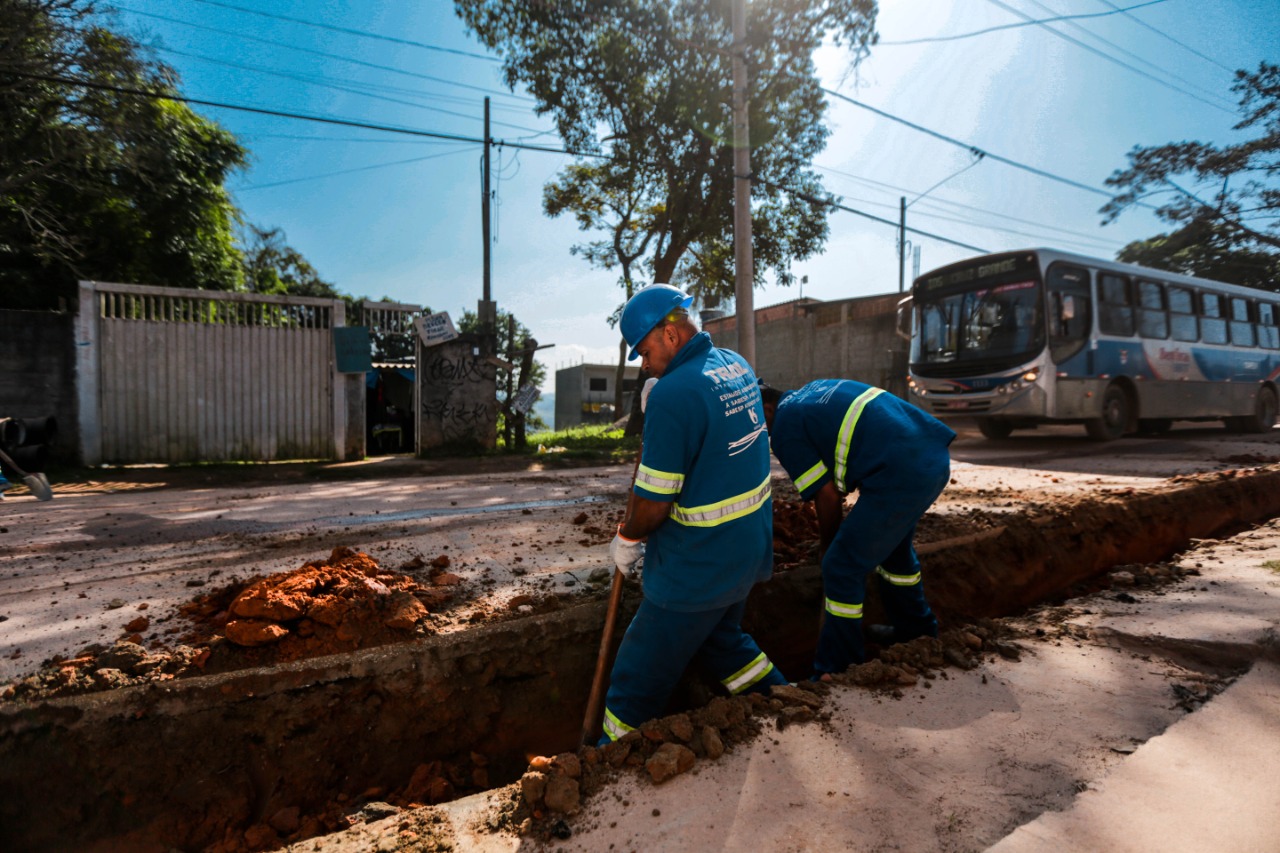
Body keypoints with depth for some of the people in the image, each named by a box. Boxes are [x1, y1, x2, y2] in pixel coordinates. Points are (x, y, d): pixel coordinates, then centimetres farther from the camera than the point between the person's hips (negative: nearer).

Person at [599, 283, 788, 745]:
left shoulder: (673, 393, -25)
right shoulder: (738, 366, 3)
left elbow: (654, 503, -22)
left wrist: (626, 541, -3)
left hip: (697, 570, -8)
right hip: (751, 551, 9)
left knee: (636, 685, 10)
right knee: (720, 638, 33)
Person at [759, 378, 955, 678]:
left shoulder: (784, 429, -2)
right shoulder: (816, 390, 23)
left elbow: (827, 496, -2)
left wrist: (825, 547, 16)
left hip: (902, 474, -10)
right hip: (935, 455, 10)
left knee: (842, 568, 3)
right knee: (894, 545, 31)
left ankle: (835, 672, 16)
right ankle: (915, 627, 49)